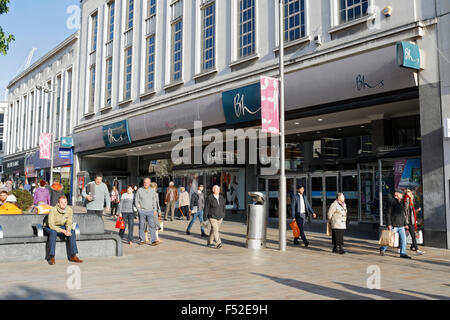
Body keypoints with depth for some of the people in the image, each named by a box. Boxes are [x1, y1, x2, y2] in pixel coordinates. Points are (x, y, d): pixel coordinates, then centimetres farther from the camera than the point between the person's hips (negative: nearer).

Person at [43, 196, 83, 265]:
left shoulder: (69, 210, -12)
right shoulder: (53, 210, -26)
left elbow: (69, 223, -4)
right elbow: (51, 225, -28)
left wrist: (68, 230, -27)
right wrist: (63, 231, -34)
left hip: (61, 227, 4)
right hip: (49, 228, -4)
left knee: (72, 232, -21)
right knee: (53, 232, -37)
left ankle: (73, 256, -18)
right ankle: (51, 257, -33)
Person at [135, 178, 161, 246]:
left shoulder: (152, 191, 9)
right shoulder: (139, 190, 2)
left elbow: (154, 201, 13)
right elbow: (137, 201, 3)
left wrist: (155, 210, 5)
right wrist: (139, 210, -4)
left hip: (150, 211, 1)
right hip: (142, 211, -1)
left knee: (152, 225, -9)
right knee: (142, 226, 4)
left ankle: (154, 241, -12)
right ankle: (142, 240, 16)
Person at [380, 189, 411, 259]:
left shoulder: (400, 202, 15)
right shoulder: (391, 201, -10)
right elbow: (388, 213, -14)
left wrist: (405, 224, 17)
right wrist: (389, 225, -19)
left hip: (401, 225, 8)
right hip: (393, 225, -7)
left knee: (403, 239, 1)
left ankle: (403, 253, 6)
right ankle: (382, 249, 22)